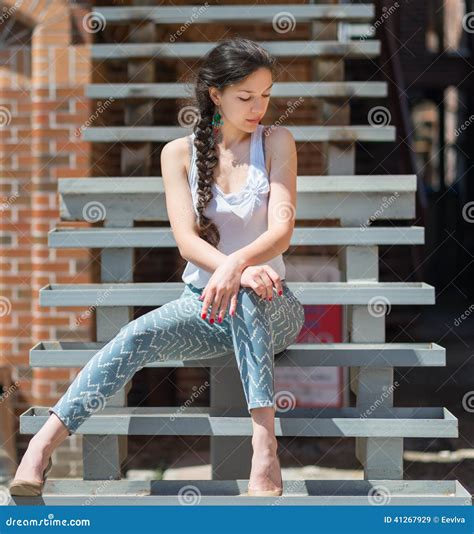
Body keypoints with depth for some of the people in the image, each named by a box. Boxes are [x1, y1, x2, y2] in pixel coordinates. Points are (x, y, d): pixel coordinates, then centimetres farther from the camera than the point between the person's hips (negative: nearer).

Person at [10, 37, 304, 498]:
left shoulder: (276, 143, 0)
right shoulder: (179, 153, 2)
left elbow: (281, 230, -12)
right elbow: (186, 239, -10)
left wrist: (238, 264, -35)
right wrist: (238, 270, -31)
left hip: (268, 305, -1)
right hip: (202, 302, 1)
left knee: (246, 300, -38)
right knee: (138, 334, -29)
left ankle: (264, 446, -45)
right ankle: (43, 443, -33)